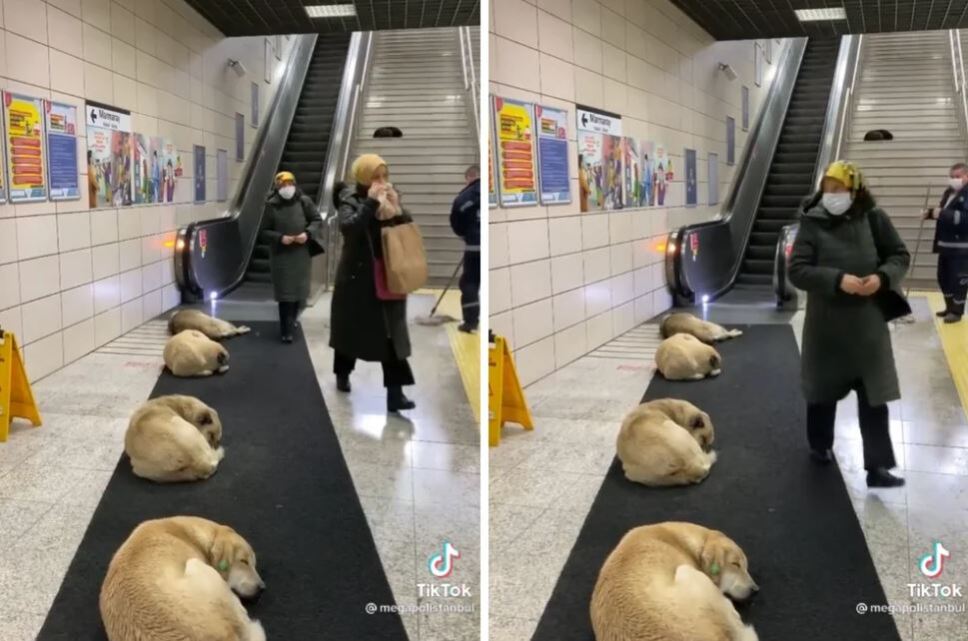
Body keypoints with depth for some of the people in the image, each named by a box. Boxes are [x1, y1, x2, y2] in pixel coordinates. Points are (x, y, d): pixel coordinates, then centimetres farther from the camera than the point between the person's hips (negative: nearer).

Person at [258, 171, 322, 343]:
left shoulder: (304, 201, -2)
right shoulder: (271, 206, -6)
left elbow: (318, 221, 5)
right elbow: (263, 232, -2)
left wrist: (308, 233, -12)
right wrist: (280, 238, -18)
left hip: (302, 254, 3)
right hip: (281, 255, -3)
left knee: (300, 292, 12)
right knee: (285, 293, -4)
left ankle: (291, 321, 36)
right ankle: (286, 330, 3)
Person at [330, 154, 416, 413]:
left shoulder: (389, 198, 5)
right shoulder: (350, 200, -8)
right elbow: (347, 227, -26)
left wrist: (397, 208, -15)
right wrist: (371, 203, -28)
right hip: (357, 277, -3)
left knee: (392, 333, -3)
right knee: (350, 328, 14)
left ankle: (395, 394, -3)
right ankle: (342, 374, 39)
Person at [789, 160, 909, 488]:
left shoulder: (874, 219, -4)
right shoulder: (812, 224, -8)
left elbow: (900, 256, 4)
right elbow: (797, 270, -14)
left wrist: (883, 277, -16)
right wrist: (838, 280, -26)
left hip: (867, 322, 1)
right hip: (826, 323, 0)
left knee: (874, 396, 0)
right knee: (822, 389, 16)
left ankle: (877, 466, 6)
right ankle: (820, 445, 38)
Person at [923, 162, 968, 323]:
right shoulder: (948, 192, 14)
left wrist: (942, 214, -30)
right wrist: (932, 213, 7)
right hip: (945, 244, 9)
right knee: (943, 277, 16)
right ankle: (950, 307, 29)